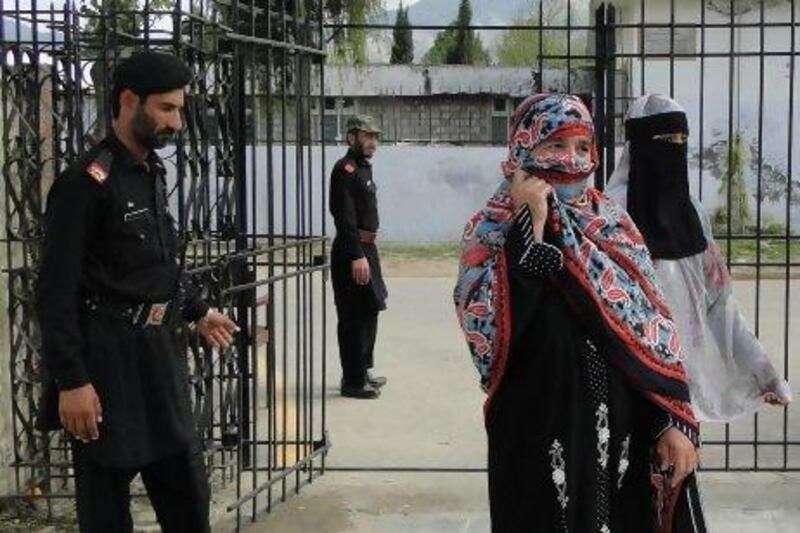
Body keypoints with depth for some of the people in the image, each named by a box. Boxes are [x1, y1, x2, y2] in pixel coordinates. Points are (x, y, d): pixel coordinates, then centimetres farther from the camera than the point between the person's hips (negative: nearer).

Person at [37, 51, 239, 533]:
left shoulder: (153, 173, 9)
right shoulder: (87, 182, -17)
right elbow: (58, 291, -19)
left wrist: (199, 311, 23)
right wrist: (72, 381, -21)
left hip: (160, 352, 8)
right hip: (107, 362, -8)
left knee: (188, 492, 16)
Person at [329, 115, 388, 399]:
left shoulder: (363, 168, 17)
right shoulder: (346, 169, -14)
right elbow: (345, 217, -22)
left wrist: (367, 253, 19)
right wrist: (357, 256, -27)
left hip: (366, 249, 11)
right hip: (352, 251, -11)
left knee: (369, 311, 18)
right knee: (354, 317, -5)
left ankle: (362, 370, 30)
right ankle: (353, 381, 0)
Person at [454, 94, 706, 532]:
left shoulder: (615, 227, 6)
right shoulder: (492, 229, -4)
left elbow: (655, 327, 4)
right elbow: (488, 324, -21)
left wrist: (676, 420, -4)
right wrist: (531, 227, -20)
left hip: (622, 429, 4)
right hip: (539, 431, -3)